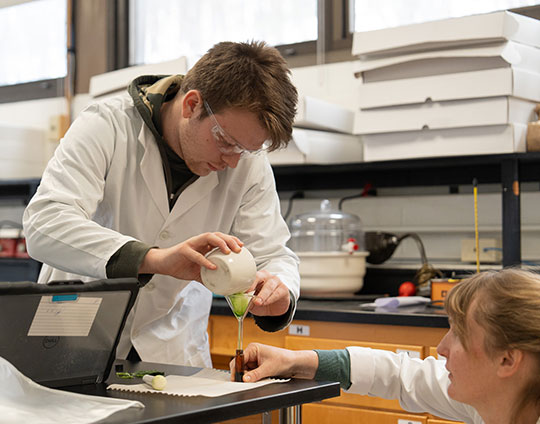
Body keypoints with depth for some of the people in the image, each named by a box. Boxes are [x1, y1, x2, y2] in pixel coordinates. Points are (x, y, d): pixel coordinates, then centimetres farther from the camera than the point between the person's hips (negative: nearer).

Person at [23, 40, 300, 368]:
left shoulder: (249, 162, -7)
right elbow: (44, 224, -29)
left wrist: (277, 294, -28)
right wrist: (155, 259, -43)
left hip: (173, 351, 4)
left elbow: (274, 255, -3)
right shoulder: (108, 126, -17)